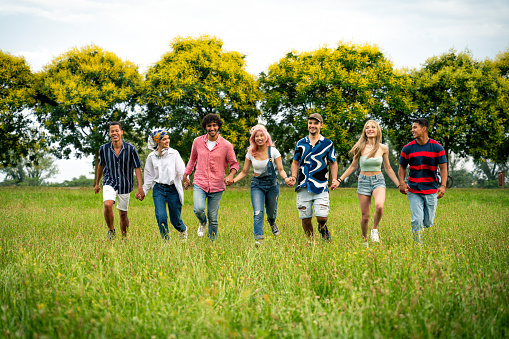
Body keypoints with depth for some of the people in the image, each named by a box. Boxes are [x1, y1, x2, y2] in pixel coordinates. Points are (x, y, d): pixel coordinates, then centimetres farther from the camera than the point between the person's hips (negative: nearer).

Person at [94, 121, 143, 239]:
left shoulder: (130, 149, -10)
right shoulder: (104, 148, -4)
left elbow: (137, 168, -5)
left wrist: (140, 188, -11)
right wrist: (97, 183, 24)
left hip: (125, 185, 0)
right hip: (109, 183, 0)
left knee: (123, 214, 7)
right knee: (107, 205, -26)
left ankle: (124, 238, 27)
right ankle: (111, 230, -3)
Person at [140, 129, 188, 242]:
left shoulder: (174, 153, -1)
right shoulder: (151, 157, 7)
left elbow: (181, 170, -9)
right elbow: (149, 176, 16)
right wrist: (144, 191, 12)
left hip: (173, 189, -2)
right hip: (158, 189, 2)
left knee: (175, 219, 5)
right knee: (161, 217, -16)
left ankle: (183, 230, 40)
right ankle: (166, 241, 0)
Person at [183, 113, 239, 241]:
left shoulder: (226, 145, -3)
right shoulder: (198, 142, 3)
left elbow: (234, 164, 6)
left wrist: (231, 175, -15)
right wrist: (186, 175, 19)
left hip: (217, 186, 0)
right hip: (199, 183, 0)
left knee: (213, 218, 4)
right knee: (198, 209, -22)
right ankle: (202, 222, 13)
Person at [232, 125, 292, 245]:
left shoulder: (273, 151, -8)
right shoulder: (251, 153, -3)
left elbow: (281, 169, -7)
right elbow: (244, 172, 5)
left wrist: (286, 178, -29)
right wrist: (232, 180, -10)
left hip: (272, 184, 0)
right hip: (257, 185, 0)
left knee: (271, 212, 15)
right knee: (258, 213, -17)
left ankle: (272, 222, 52)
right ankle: (258, 239, -19)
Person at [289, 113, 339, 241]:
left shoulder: (328, 143, 6)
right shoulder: (301, 143, 11)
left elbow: (333, 163, 11)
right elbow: (296, 163, 17)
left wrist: (335, 179, -4)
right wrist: (294, 177, 0)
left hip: (321, 187, -2)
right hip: (303, 187, 2)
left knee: (322, 217, -12)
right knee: (305, 218, 1)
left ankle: (322, 228, 22)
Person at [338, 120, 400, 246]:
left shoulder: (383, 148, 2)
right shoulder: (361, 147, -1)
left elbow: (388, 169, 12)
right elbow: (353, 166, 9)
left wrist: (399, 185, 12)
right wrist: (339, 180, 2)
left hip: (378, 181, 0)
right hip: (364, 181, 0)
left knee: (379, 207, -30)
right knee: (365, 216, 0)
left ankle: (375, 229, -3)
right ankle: (364, 240, 23)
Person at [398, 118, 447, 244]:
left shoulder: (437, 148, -3)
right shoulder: (407, 149, 0)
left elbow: (443, 168, -1)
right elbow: (402, 167, 10)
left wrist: (443, 186, -13)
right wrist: (402, 183, -6)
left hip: (431, 191, 0)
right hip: (414, 191, 0)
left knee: (428, 222, 7)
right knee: (417, 221, -9)